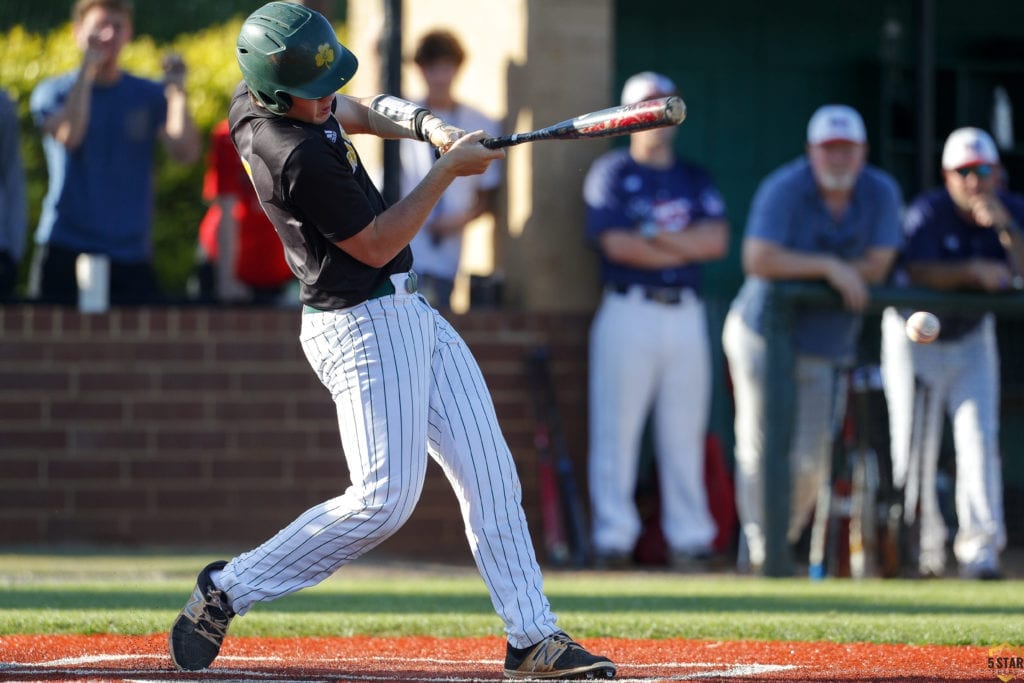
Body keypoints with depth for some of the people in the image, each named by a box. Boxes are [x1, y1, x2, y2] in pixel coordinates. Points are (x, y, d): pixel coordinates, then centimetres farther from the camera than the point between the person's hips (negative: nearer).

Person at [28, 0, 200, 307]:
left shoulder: (149, 96, 9)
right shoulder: (53, 93, 5)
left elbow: (185, 152, -7)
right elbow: (68, 136, -18)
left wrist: (177, 90, -16)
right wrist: (87, 70, -15)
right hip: (65, 251, -1)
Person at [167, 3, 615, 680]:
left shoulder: (258, 99, 2)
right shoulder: (300, 157, -27)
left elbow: (364, 112, 21)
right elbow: (375, 245, -18)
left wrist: (430, 126, 3)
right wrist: (447, 170, -14)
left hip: (407, 313, 10)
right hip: (362, 325, -10)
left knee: (490, 475, 6)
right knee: (385, 499, -13)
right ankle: (228, 590, -1)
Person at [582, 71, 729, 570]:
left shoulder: (695, 179, 17)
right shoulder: (612, 172, 4)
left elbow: (717, 238, 2)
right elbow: (616, 243, -10)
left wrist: (657, 238, -10)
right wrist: (687, 248, -1)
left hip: (686, 317, 4)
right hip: (629, 311, -4)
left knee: (686, 433, 4)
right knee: (616, 428, -7)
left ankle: (689, 538, 6)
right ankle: (613, 539, -5)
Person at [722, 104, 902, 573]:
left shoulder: (881, 194, -1)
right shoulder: (784, 189, -13)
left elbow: (877, 267, -8)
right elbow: (758, 260, -23)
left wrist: (797, 268, -15)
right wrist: (828, 267, -25)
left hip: (828, 348, 4)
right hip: (763, 336, -4)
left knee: (809, 462, 2)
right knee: (761, 452, -6)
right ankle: (759, 551, 0)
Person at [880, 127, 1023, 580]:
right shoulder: (928, 212, -19)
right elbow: (919, 274, -29)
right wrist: (973, 272, -40)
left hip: (972, 338, 3)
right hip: (916, 335, -2)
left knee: (980, 438, -11)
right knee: (914, 446, -2)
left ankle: (980, 547, -14)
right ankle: (924, 546, 13)